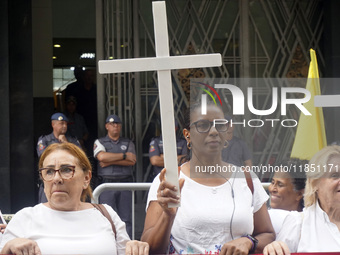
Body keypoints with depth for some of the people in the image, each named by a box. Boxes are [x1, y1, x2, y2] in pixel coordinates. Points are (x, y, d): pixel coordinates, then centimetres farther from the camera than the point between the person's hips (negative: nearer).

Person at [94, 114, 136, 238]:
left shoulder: (128, 143, 16)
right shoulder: (100, 142, 11)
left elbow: (132, 161, -1)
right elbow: (102, 156, -10)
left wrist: (110, 161, -6)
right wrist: (124, 156, -5)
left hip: (125, 182, 2)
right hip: (107, 183, -2)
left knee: (126, 218, -1)